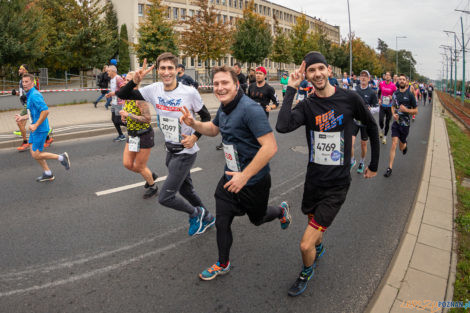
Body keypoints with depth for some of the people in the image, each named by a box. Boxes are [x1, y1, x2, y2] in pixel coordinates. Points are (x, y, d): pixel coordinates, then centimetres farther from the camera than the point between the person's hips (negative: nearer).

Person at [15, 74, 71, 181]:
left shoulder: (35, 95, -19)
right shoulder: (30, 95, 13)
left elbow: (45, 111, -28)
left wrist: (35, 125, -25)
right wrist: (22, 117, 14)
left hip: (40, 129, -10)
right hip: (35, 129, 10)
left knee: (36, 155, -5)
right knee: (34, 153, 14)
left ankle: (61, 157, 8)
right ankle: (48, 174, 24)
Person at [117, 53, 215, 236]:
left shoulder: (189, 92, -18)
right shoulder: (154, 89, -4)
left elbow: (206, 117, -6)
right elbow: (122, 95, -3)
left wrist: (195, 137, -18)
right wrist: (135, 81, -21)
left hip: (186, 152, -6)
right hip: (170, 151, 7)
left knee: (165, 198, -7)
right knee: (186, 189, 22)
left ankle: (196, 213, 20)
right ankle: (207, 218, 45)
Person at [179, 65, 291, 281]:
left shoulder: (250, 109, -26)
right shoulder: (224, 107, 2)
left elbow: (270, 147, -31)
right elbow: (213, 129, 22)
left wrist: (244, 176, -27)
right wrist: (193, 123, 1)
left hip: (254, 181, -7)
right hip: (230, 178, 7)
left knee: (258, 218, 20)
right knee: (221, 222, 11)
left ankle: (281, 211, 53)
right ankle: (223, 264, 34)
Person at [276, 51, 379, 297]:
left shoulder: (350, 99, -10)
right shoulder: (307, 105, -5)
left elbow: (372, 127, 7)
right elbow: (282, 127, -26)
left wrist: (374, 164, 13)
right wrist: (291, 89, -19)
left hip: (337, 185, -3)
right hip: (313, 180, 3)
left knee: (306, 245, -6)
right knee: (315, 221, 27)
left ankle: (307, 271, 28)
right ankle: (319, 248, 62)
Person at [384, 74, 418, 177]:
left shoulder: (410, 94, -7)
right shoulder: (395, 93, 4)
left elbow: (416, 111, -2)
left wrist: (406, 110, -21)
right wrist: (394, 114, -2)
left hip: (405, 124, -2)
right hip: (396, 122, 2)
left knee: (401, 147, 11)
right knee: (394, 144, -9)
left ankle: (405, 145, 52)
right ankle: (390, 168, -5)